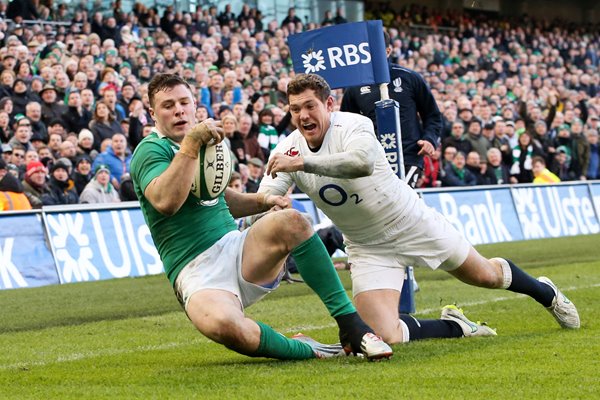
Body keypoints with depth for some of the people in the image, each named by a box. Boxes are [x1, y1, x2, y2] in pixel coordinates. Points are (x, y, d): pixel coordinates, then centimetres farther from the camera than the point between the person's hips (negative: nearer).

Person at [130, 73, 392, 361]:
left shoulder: (206, 143, 19)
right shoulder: (150, 150, -4)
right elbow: (166, 202, -25)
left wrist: (264, 201, 17)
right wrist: (191, 144, -28)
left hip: (236, 249, 7)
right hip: (197, 272, -7)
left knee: (291, 221, -26)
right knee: (223, 325, -42)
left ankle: (351, 325, -22)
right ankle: (305, 350, -20)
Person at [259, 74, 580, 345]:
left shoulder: (352, 126, -26)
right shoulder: (287, 151, -12)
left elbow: (363, 162, -49)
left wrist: (302, 163, -53)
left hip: (412, 222, -3)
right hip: (367, 246, 3)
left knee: (487, 276, 14)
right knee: (385, 337, -16)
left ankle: (546, 292, 48)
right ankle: (454, 326, 13)